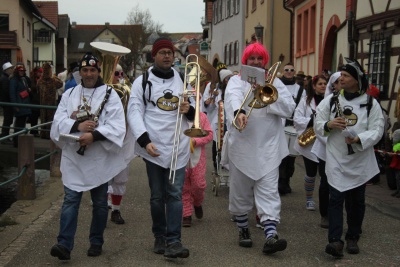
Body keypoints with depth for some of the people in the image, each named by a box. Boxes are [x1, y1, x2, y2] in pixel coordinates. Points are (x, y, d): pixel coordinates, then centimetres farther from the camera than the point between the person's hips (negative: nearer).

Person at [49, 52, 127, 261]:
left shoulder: (110, 95, -2)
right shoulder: (69, 95, 8)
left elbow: (116, 126, -13)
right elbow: (58, 121, -1)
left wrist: (94, 135, -25)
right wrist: (77, 125, -19)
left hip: (100, 158, -2)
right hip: (73, 157, 2)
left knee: (99, 202, 9)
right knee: (70, 200, -4)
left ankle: (96, 242, 23)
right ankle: (64, 244, -6)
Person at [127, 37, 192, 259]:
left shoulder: (183, 80, 14)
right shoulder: (142, 82, 3)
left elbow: (193, 115, 18)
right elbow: (134, 113, -4)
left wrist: (189, 110, -7)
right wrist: (145, 141, -17)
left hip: (178, 147, 2)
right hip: (154, 147, -2)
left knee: (175, 194, -5)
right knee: (157, 196, 6)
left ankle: (174, 241, -8)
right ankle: (160, 237, 20)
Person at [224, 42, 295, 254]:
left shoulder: (275, 82, 10)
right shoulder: (236, 80, 2)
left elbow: (289, 107, -2)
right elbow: (234, 97, -23)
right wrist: (240, 112, -45)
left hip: (268, 147, 1)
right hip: (241, 146, -1)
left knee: (269, 190, -8)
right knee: (240, 191, 9)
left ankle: (270, 235, -15)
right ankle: (243, 229, 26)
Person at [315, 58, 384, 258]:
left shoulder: (371, 104, -2)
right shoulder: (331, 101, 2)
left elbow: (377, 131, -7)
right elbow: (318, 127, 4)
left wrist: (358, 139, -25)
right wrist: (329, 125, -17)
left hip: (360, 160, 0)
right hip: (336, 159, 0)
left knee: (356, 200, 10)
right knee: (336, 198, -7)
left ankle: (353, 238, 23)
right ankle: (335, 240, -10)